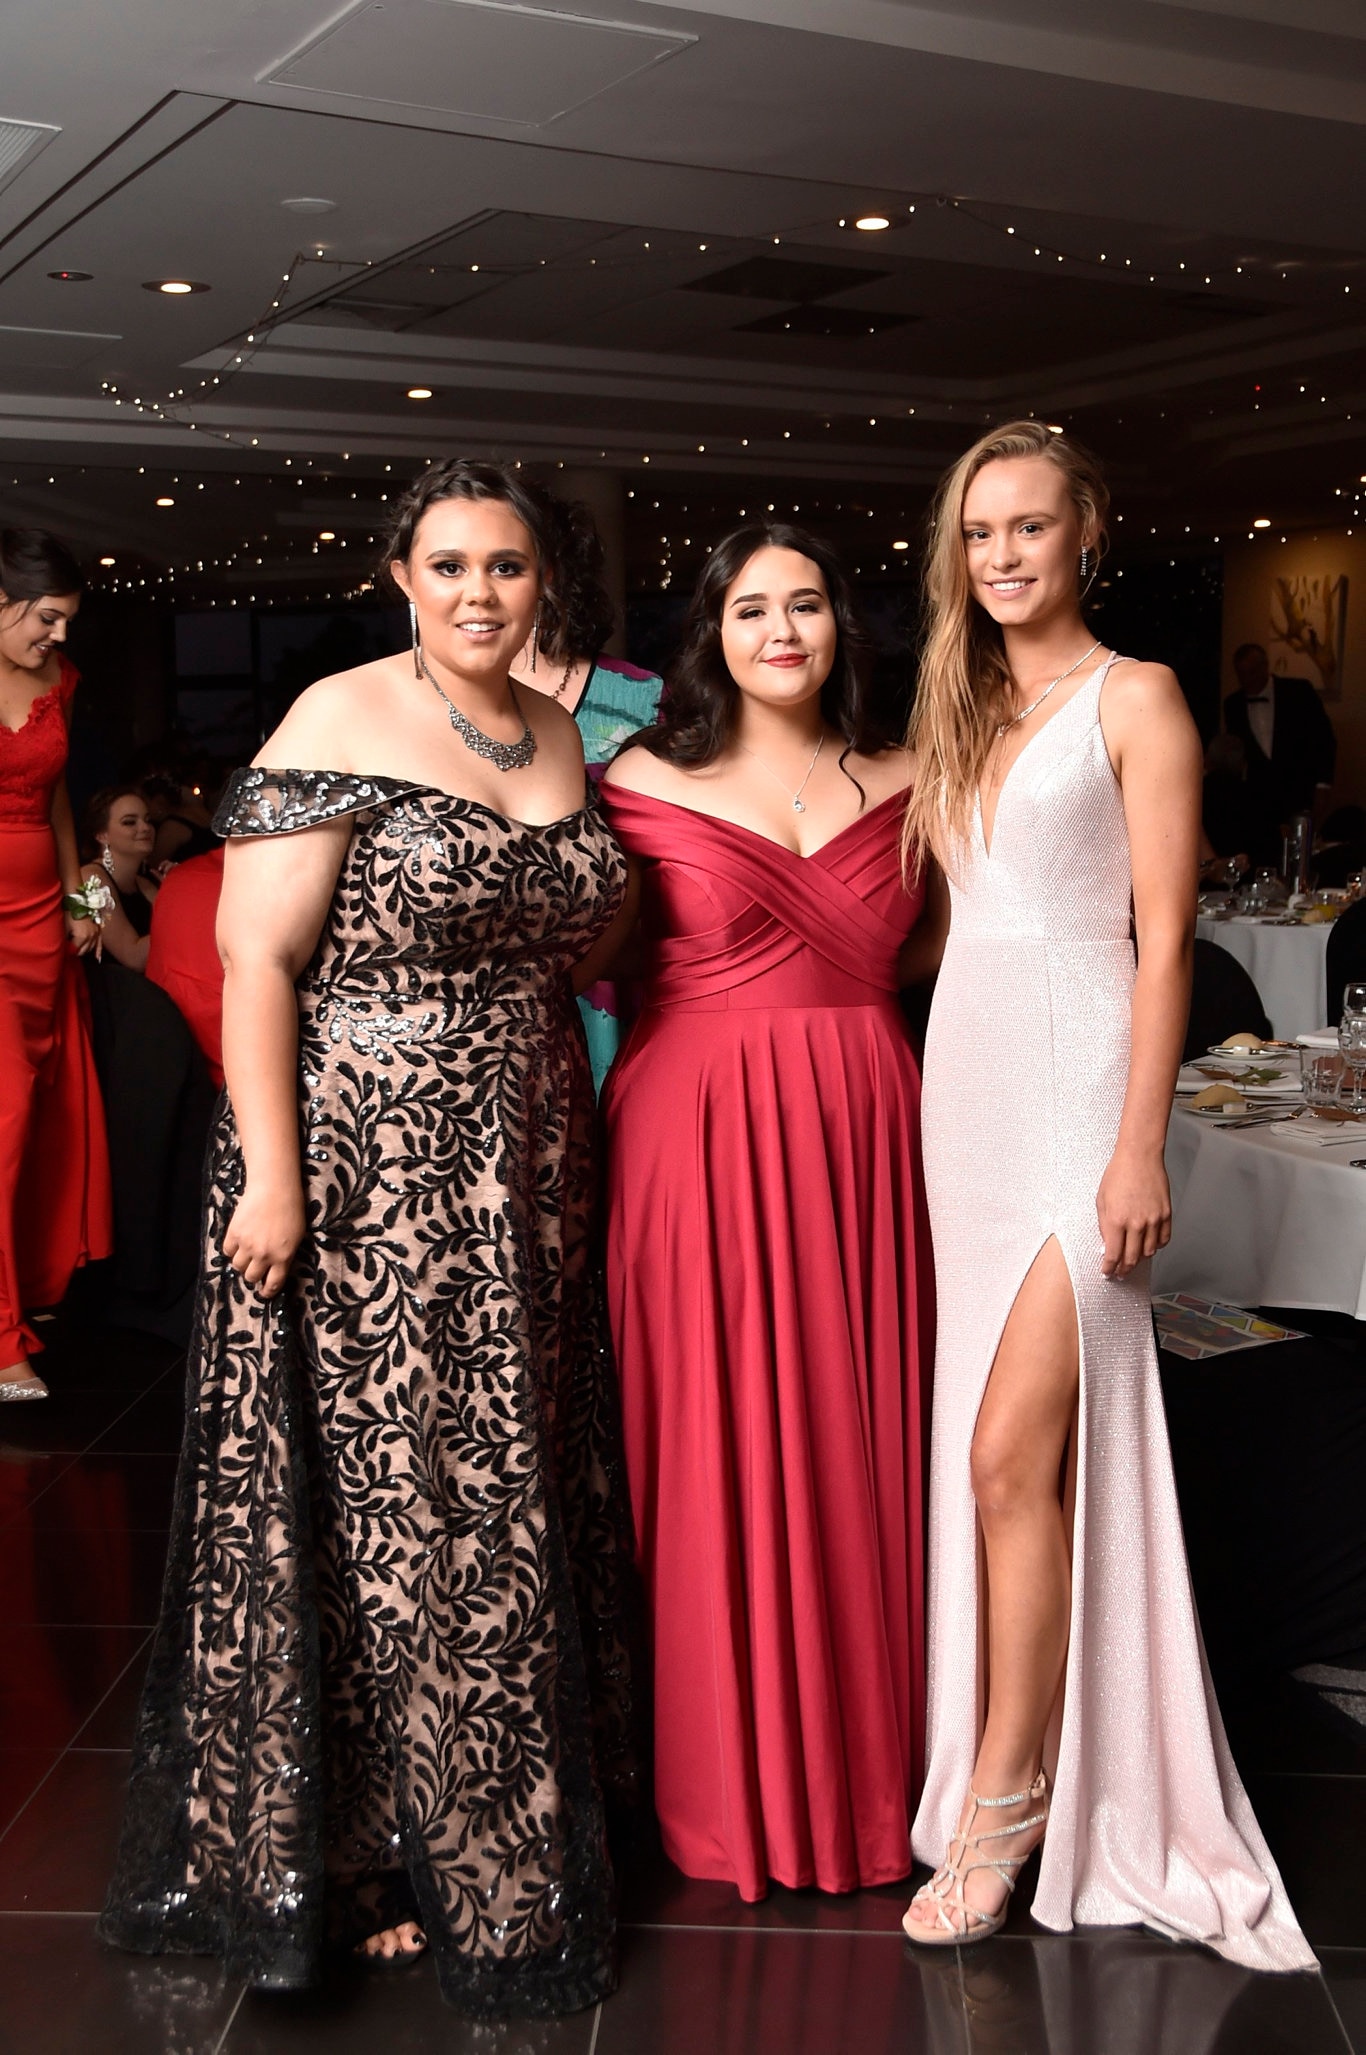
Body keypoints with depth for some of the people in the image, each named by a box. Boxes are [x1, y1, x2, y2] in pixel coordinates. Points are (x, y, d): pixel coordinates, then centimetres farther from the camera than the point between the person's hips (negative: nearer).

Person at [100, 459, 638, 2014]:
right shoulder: (343, 722, -8)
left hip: (522, 1179, 7)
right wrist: (269, 1173, -19)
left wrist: (572, 1158, 12)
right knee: (379, 1500, 3)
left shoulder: (558, 734, 12)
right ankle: (370, 1847, 22)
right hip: (365, 1171, -6)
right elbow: (256, 959, -13)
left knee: (510, 1500, 13)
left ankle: (496, 1821, 31)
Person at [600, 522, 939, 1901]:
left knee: (859, 1448, 9)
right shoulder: (643, 781, 0)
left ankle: (863, 1763, 28)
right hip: (698, 1135, -3)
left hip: (865, 1142, 3)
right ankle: (724, 1778, 22)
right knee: (714, 1449, 4)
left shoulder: (900, 783, 9)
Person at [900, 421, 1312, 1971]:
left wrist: (1141, 1144, -14)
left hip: (1076, 1084, -6)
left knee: (1013, 1451, -10)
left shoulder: (1133, 699, -3)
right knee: (989, 1451, 10)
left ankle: (1006, 1799, 3)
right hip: (965, 1082, 7)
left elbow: (1164, 937, -8)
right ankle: (1003, 1759, 24)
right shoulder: (964, 714, 17)